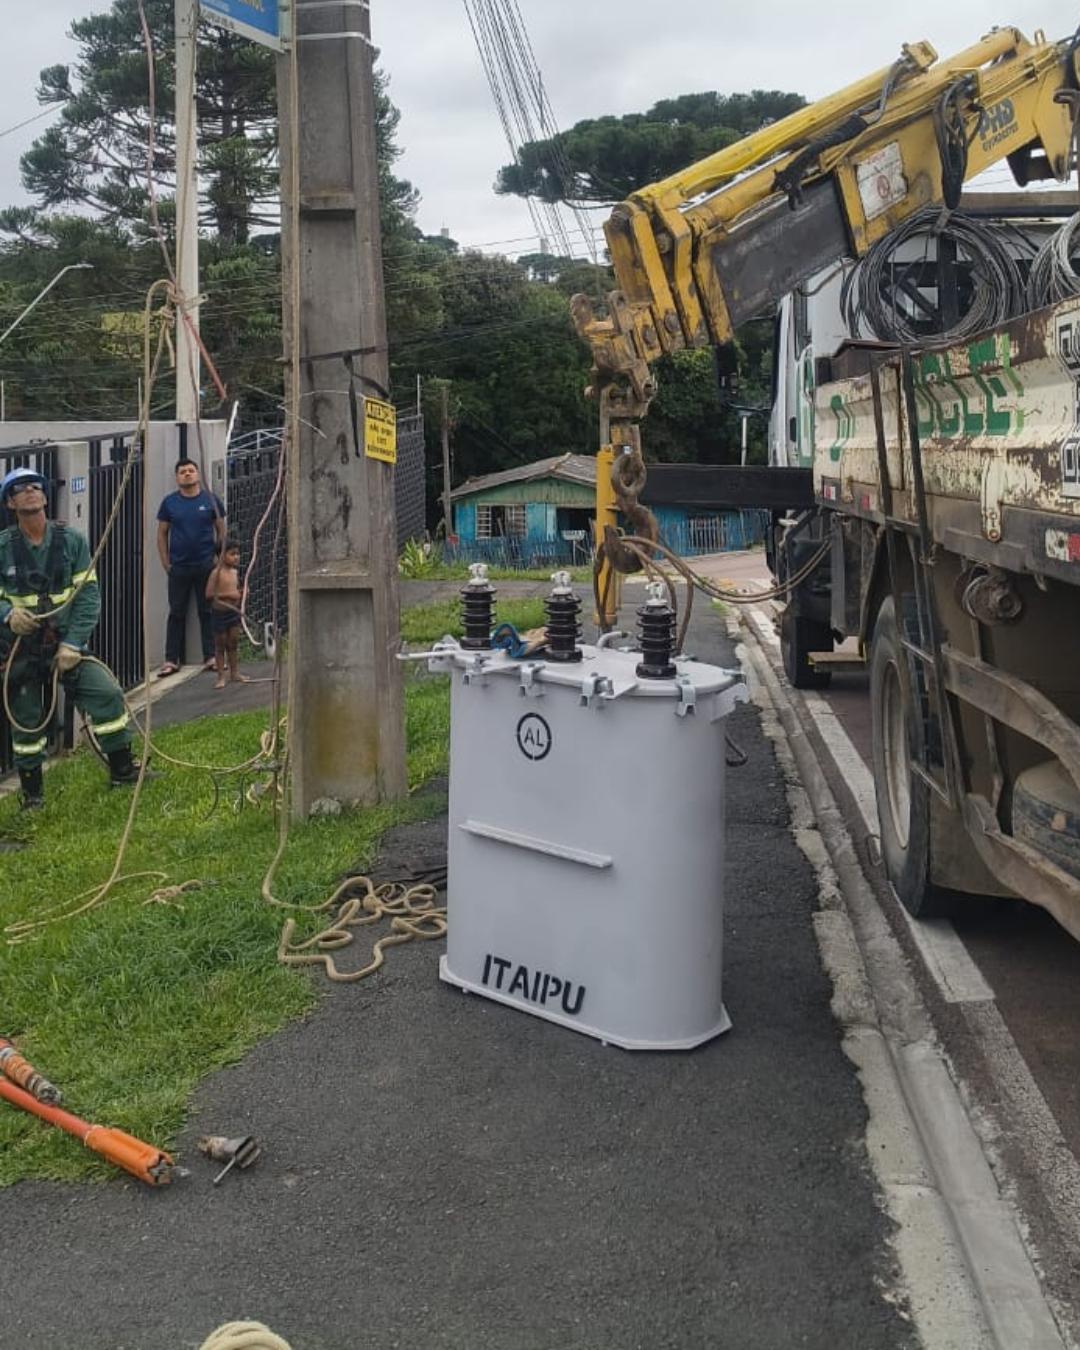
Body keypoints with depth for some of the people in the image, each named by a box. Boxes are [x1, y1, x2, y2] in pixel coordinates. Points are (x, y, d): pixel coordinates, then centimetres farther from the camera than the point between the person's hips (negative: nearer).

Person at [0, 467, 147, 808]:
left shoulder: (71, 540, -3)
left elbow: (88, 595, -5)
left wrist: (72, 643, -13)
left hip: (66, 644, 1)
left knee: (108, 695, -10)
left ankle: (122, 770, 7)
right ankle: (32, 791, 25)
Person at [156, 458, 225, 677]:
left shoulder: (211, 499, 1)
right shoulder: (169, 502, 4)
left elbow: (221, 530, 6)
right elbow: (162, 534, 7)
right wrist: (166, 564, 2)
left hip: (206, 566, -1)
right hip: (178, 567, 1)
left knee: (207, 612, 5)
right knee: (176, 614, 5)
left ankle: (210, 657, 11)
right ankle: (171, 660, 8)